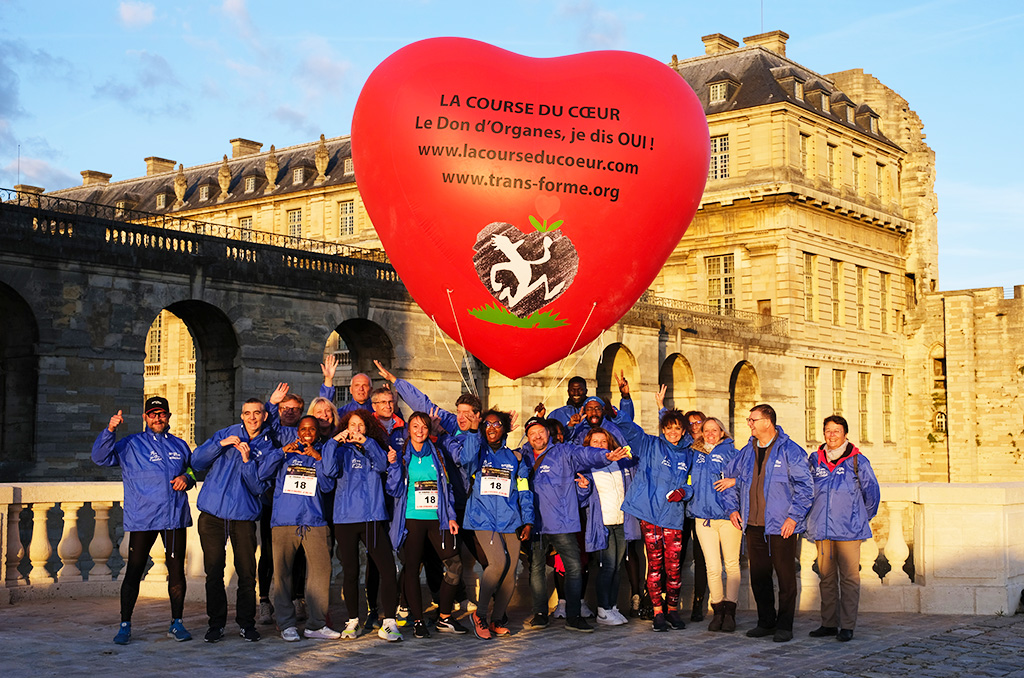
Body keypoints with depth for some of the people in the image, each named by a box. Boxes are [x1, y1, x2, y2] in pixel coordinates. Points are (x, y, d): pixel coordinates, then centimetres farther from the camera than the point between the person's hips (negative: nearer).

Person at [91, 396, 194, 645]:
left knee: (177, 571, 5)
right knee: (134, 571, -2)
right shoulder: (130, 445, 5)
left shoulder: (180, 445, 15)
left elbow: (193, 470, 26)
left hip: (175, 517, 3)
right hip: (142, 519, -3)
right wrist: (110, 430, -21)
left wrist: (186, 478, 3)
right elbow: (101, 457, -7)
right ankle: (125, 625, 7)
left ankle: (176, 623, 16)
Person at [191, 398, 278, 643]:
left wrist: (247, 460, -16)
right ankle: (216, 623, 14)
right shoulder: (226, 434, 8)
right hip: (212, 513, 1)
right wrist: (221, 445, -10)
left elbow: (259, 487, -4)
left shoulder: (268, 447, 5)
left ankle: (247, 623, 13)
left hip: (244, 515, -1)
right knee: (214, 571, 2)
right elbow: (197, 461, 2)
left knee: (247, 572, -1)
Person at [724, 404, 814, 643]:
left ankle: (784, 626, 9)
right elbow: (731, 476, 24)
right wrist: (733, 508, 14)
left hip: (781, 527, -6)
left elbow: (805, 486, -9)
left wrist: (793, 517, -14)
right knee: (758, 576, 10)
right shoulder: (747, 452, 11)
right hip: (754, 526, 6)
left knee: (786, 576, 0)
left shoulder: (790, 451, -8)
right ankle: (766, 622, 23)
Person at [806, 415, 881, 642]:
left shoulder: (857, 461, -1)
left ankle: (847, 626, 3)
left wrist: (861, 519, 12)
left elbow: (872, 492, 7)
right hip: (822, 529, 4)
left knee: (849, 577, -3)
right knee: (826, 577, 8)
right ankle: (829, 623, 16)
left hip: (849, 530, -3)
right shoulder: (815, 460, 8)